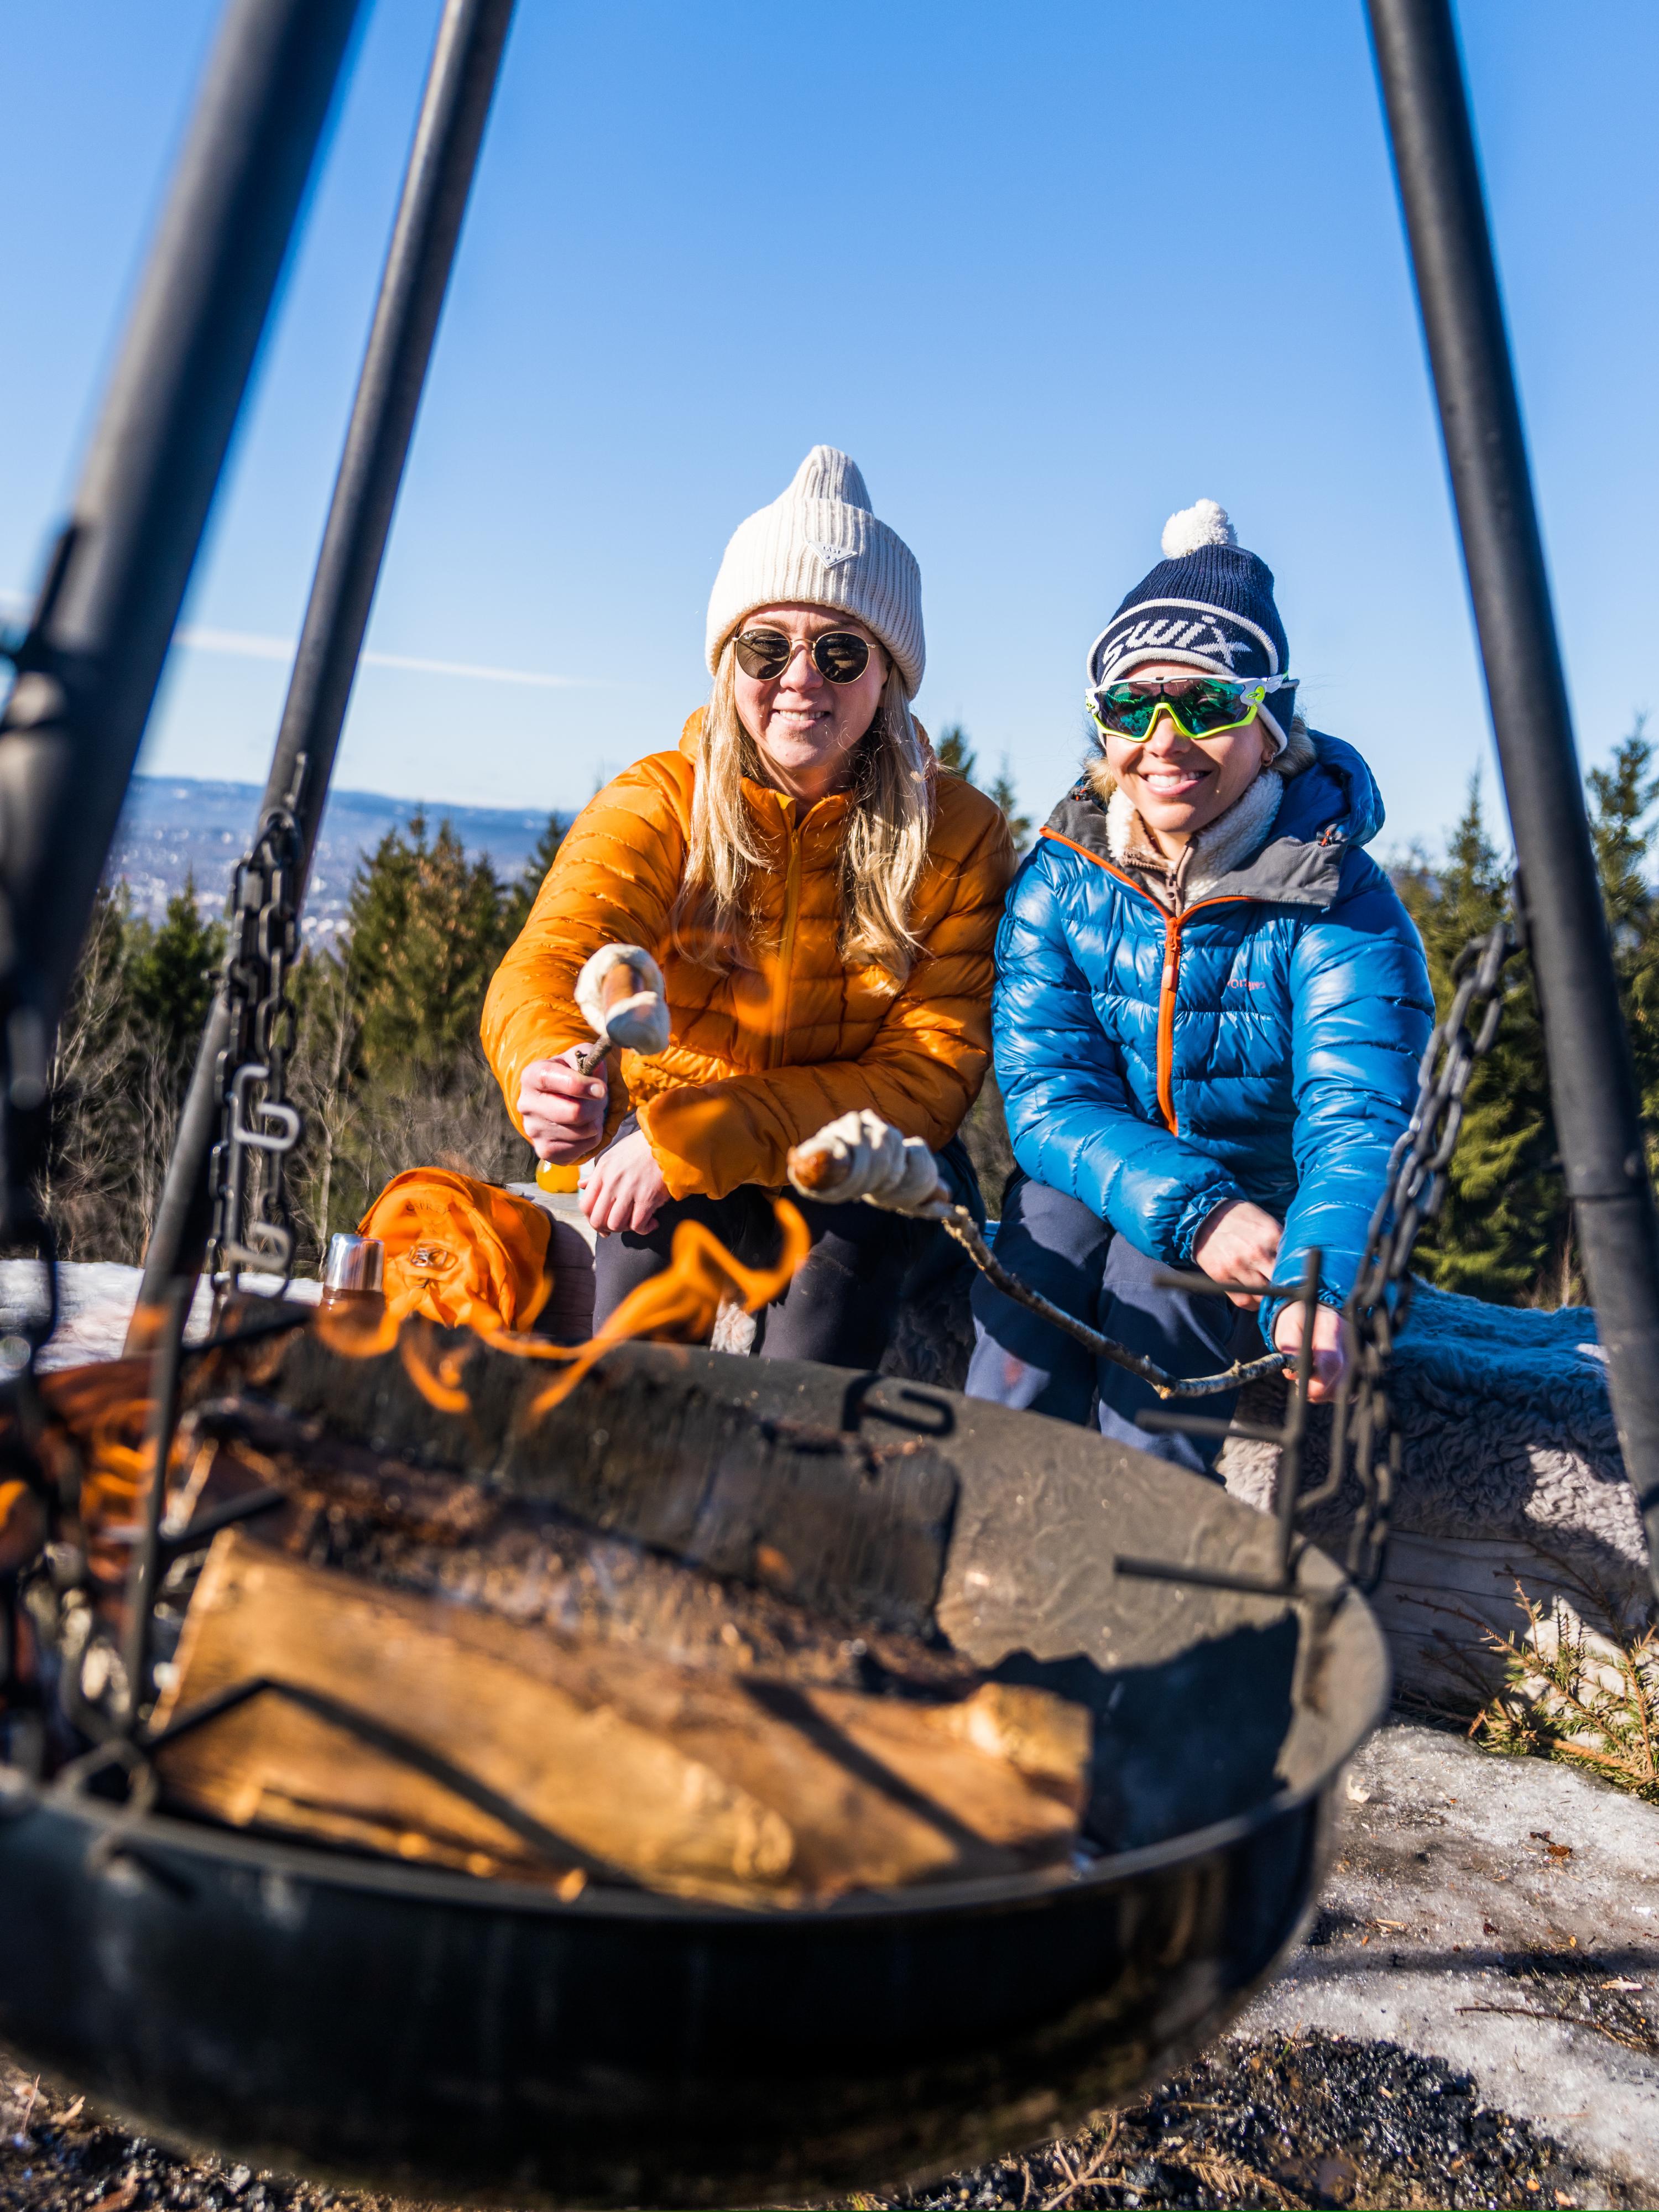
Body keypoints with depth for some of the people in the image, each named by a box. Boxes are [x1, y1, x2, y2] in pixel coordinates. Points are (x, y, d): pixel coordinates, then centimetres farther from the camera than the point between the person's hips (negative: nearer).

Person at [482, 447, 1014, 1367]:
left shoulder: (959, 836, -10)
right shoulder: (657, 805, -9)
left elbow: (930, 1073, -17)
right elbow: (544, 966, -26)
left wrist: (700, 1137, -29)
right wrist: (550, 1072, -52)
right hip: (667, 1157, 0)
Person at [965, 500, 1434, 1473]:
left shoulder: (1341, 903, -15)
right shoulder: (1060, 880, -8)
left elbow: (1358, 1123, -26)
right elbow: (1047, 1092, -15)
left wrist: (1318, 1290, -47)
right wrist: (1190, 1207, -32)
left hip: (1269, 1205, -2)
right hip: (1095, 1178, 2)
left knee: (1152, 1279, -28)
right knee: (1050, 1223, -26)